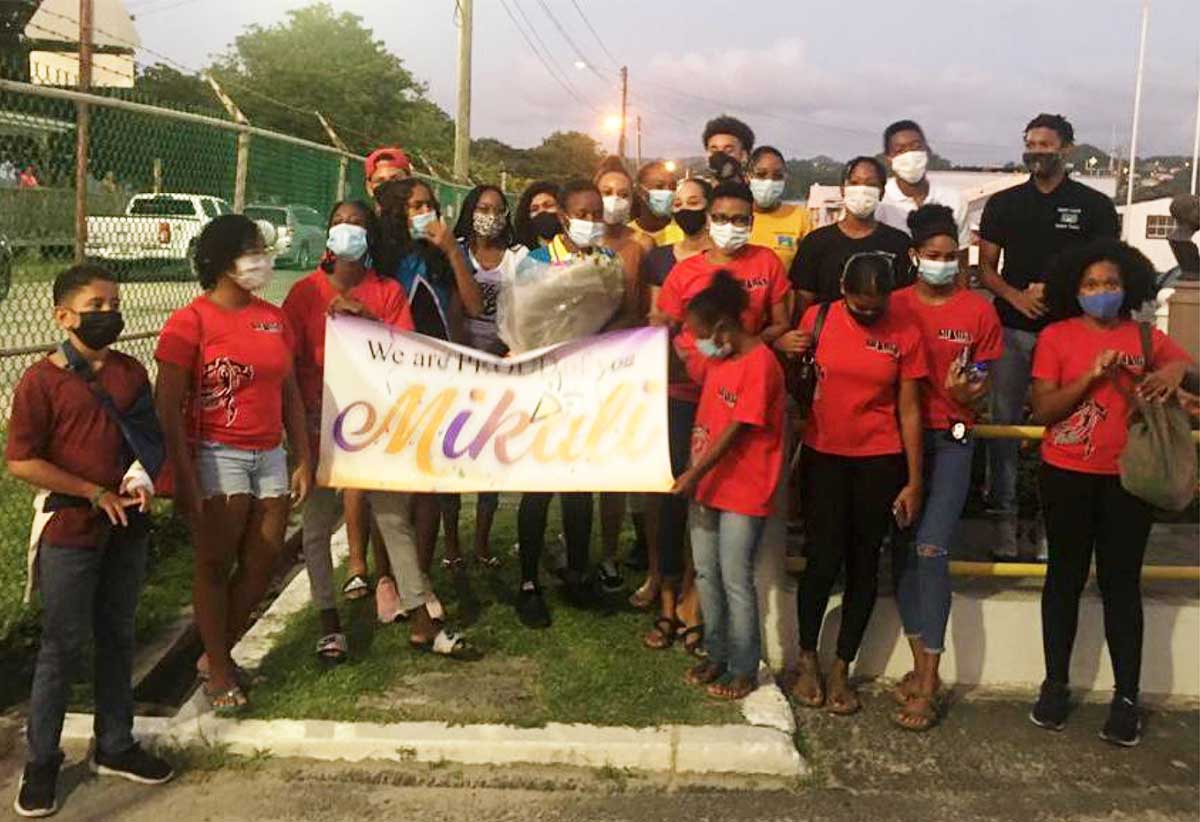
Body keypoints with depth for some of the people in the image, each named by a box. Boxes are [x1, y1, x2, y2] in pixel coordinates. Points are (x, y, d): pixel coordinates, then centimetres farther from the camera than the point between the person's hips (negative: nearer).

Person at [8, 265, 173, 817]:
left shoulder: (132, 373, 4)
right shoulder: (41, 380, -11)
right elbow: (20, 462, -13)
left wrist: (142, 475, -6)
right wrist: (95, 492, -14)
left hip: (126, 526, 5)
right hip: (69, 529, -5)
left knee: (117, 637, 15)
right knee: (64, 646, 3)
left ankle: (114, 746, 30)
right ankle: (41, 763, 19)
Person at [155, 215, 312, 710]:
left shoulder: (274, 317, 9)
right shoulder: (190, 322, -7)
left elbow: (290, 394, 14)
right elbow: (168, 408, -9)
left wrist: (303, 459, 10)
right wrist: (184, 479, -14)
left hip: (270, 456, 6)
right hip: (217, 456, -6)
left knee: (262, 566, 8)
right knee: (216, 566, 5)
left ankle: (216, 653, 29)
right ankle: (219, 671, 21)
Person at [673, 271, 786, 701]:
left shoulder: (760, 363, -18)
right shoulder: (718, 358, 9)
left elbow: (735, 431, -20)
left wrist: (694, 474, -19)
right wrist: (693, 475, 6)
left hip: (744, 492, -8)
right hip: (707, 485, 8)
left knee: (736, 581, 1)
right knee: (706, 574, 15)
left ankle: (744, 670, 16)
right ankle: (716, 654, 30)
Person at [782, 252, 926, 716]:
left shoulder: (905, 334, -5)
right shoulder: (818, 319, -3)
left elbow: (909, 410, -2)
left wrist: (913, 481, -3)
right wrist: (783, 344, -13)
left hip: (879, 462, 0)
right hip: (823, 456, 0)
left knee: (863, 564, 7)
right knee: (823, 560, -1)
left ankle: (841, 669, 21)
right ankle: (807, 661, 20)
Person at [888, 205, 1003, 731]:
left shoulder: (979, 312, 2)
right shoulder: (894, 306, 5)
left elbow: (982, 387, 6)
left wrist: (965, 395, -16)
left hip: (950, 438, -2)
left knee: (931, 549, -12)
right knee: (902, 549, 3)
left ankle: (928, 683, -5)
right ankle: (921, 664, 16)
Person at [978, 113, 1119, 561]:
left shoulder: (1095, 205, 5)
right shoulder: (1003, 204, 10)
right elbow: (986, 268, 10)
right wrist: (1015, 295, -10)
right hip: (1012, 329, 2)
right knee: (1005, 421, 2)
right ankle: (1004, 514, 9)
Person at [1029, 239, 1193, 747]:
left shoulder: (1147, 338, 5)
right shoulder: (1055, 336, -1)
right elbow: (1042, 411, -7)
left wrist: (1178, 369, -19)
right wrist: (1092, 375, -18)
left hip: (1128, 477, 1)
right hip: (1067, 476, -1)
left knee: (1121, 582, 5)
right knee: (1066, 577, 10)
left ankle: (1127, 698, 12)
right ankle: (1055, 684, 20)